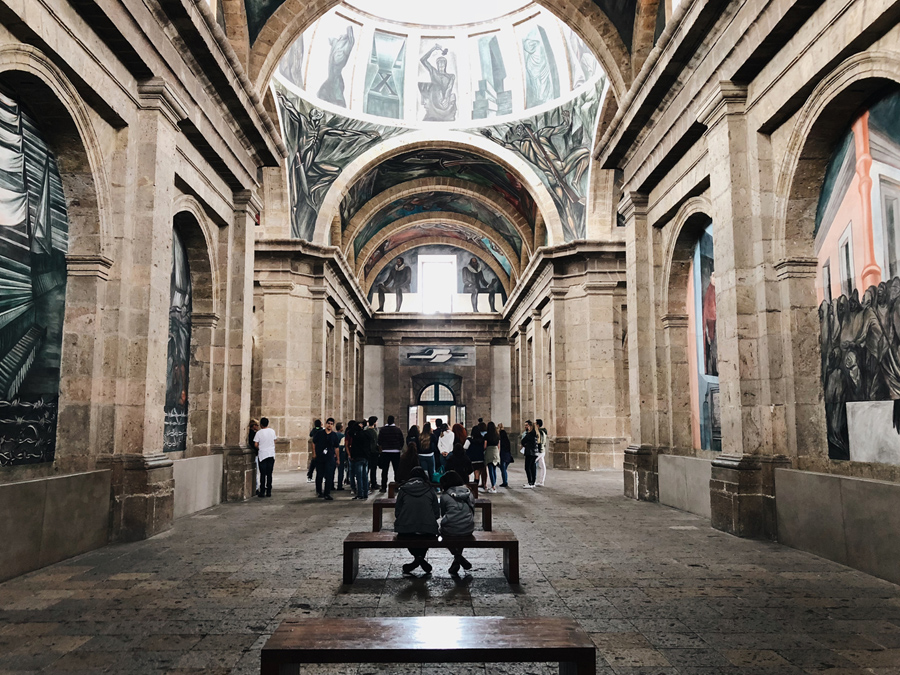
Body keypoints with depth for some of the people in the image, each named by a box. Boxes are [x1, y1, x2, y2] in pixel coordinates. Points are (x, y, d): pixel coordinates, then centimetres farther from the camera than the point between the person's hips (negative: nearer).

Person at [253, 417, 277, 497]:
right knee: (269, 474, 7)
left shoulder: (259, 433, -8)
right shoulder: (272, 431, 3)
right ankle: (269, 491, 8)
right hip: (271, 454, 3)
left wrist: (259, 448, 9)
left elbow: (255, 445, -9)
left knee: (263, 474, 2)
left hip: (262, 455, -3)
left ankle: (262, 492, 1)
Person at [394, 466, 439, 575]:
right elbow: (437, 514, 7)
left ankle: (418, 557, 14)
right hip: (428, 531, 0)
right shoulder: (430, 491, 6)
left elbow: (397, 513, 6)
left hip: (406, 532, 0)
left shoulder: (403, 490, 5)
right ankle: (421, 558, 16)